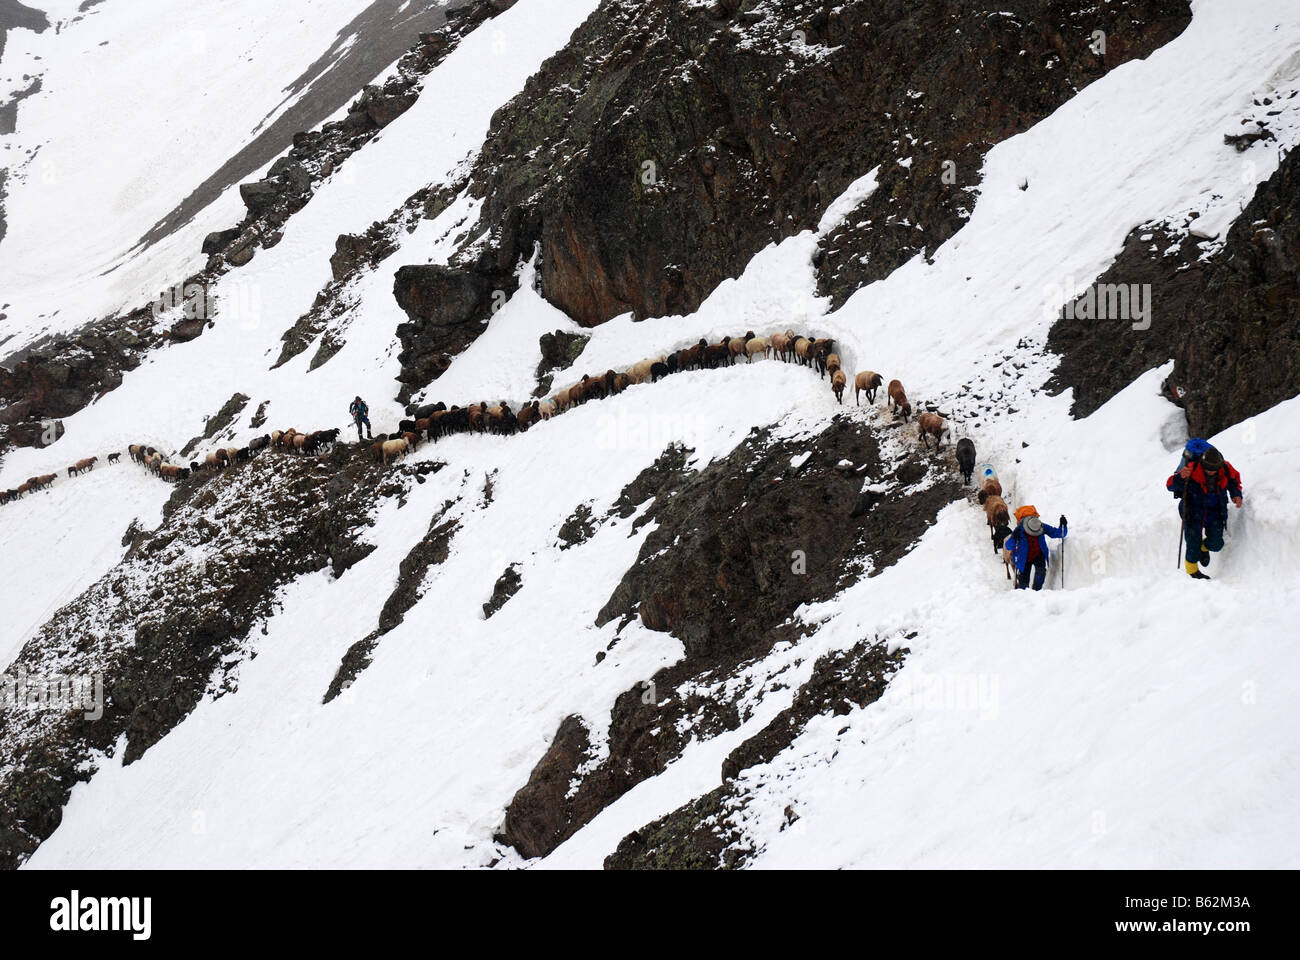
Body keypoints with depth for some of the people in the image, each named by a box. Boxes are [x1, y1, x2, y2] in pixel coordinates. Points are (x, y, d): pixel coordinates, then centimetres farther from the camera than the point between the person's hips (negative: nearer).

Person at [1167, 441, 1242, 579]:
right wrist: (1180, 477, -45)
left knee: (1216, 544, -3)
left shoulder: (1226, 469, -14)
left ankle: (1204, 547, 34)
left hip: (1215, 510, 3)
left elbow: (1234, 480, 11)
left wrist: (1236, 495, -4)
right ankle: (1192, 571, 20)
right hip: (1193, 510, -3)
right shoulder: (1192, 470, -25)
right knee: (1194, 543, -4)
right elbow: (1170, 485, -25)